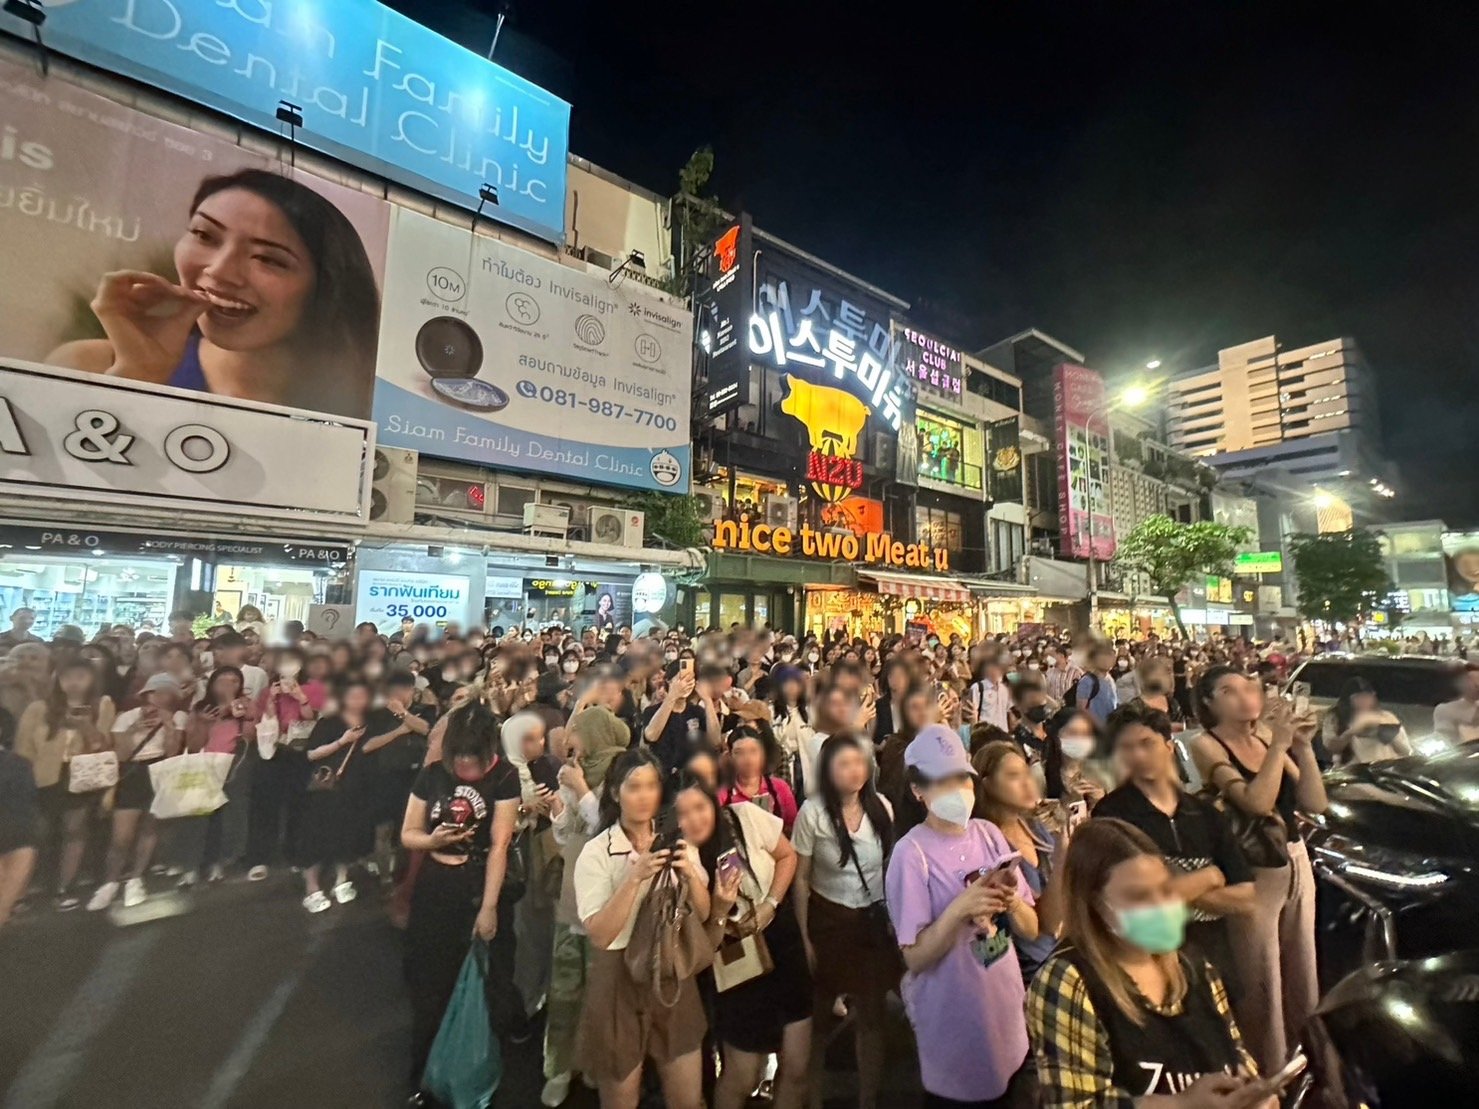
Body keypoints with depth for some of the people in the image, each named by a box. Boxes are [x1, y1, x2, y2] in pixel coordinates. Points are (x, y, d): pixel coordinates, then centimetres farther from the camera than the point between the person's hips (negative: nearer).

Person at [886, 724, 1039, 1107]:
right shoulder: (912, 853, -21)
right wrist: (958, 910, -30)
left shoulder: (989, 834, -5)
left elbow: (1031, 929, 1)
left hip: (1007, 1014, 5)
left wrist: (1010, 902, -19)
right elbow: (916, 957, -17)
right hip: (953, 1025, -5)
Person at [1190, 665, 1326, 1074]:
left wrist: (1303, 746, -9)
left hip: (1296, 861, 6)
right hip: (1252, 873, -6)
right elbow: (1256, 802, -26)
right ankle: (1270, 1078, 26)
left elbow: (1315, 803, 1)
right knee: (1263, 986, 6)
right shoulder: (1207, 745, -15)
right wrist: (1279, 744, -21)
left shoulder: (1266, 736, 3)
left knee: (1302, 979, 19)